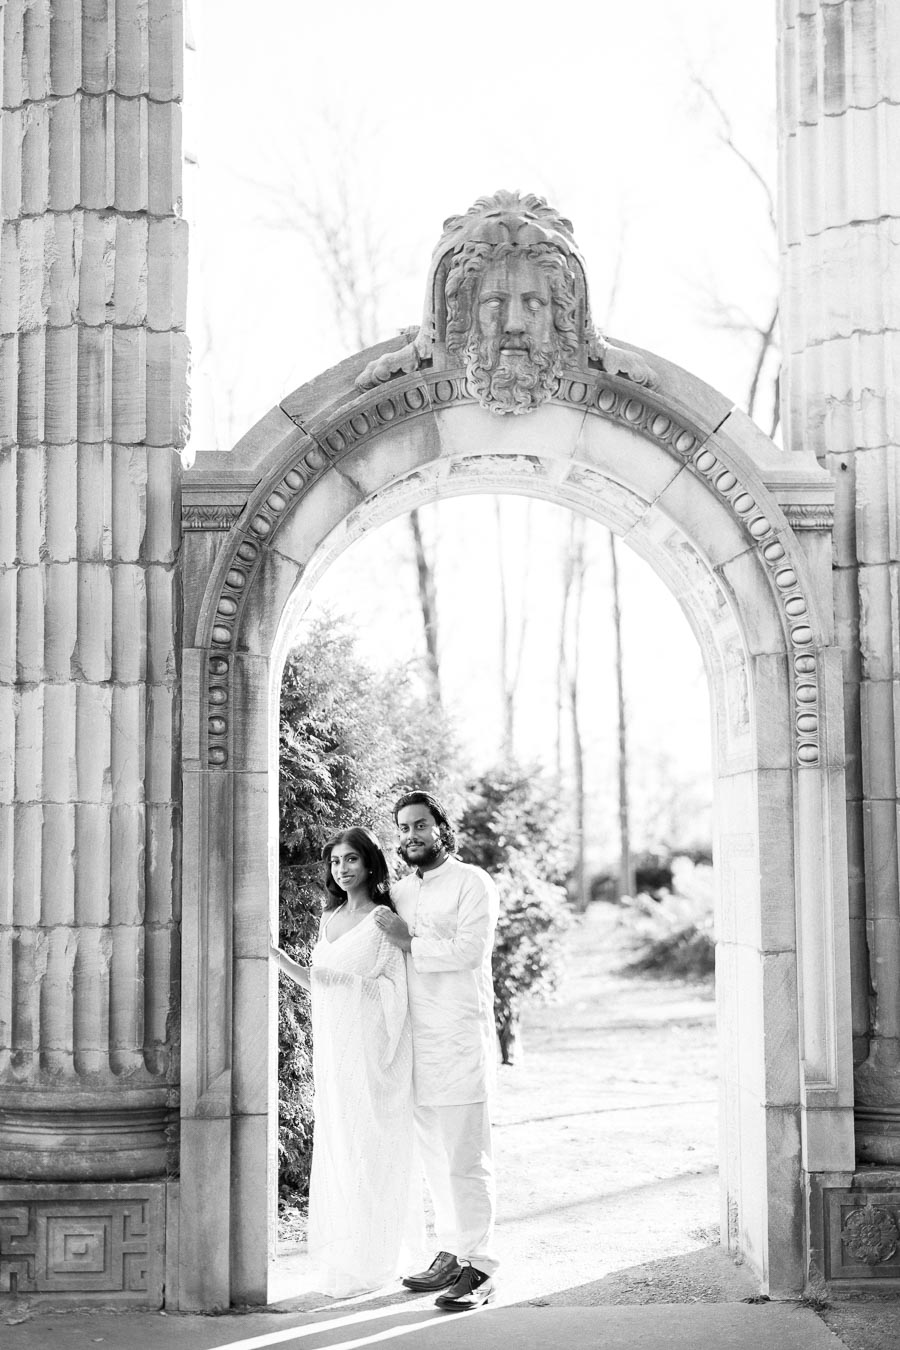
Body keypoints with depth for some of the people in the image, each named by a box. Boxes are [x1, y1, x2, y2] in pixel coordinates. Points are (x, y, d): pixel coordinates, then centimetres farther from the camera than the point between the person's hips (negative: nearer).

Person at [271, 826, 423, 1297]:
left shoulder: (382, 920, -8)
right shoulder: (330, 918, 13)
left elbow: (394, 989, -9)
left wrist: (343, 980, -19)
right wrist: (277, 956, 7)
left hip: (368, 1047, -7)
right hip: (332, 1046, 7)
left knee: (366, 1150, -5)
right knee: (334, 1148, 8)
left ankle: (366, 1263, 1)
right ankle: (341, 1253, 16)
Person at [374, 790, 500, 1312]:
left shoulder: (472, 883, -2)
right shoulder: (399, 892, 17)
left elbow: (468, 950, -15)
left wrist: (410, 941, -9)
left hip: (461, 1037, -7)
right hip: (416, 1039, 7)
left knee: (466, 1159, -7)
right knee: (435, 1156, 11)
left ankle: (478, 1268, -5)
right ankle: (451, 1254, 19)